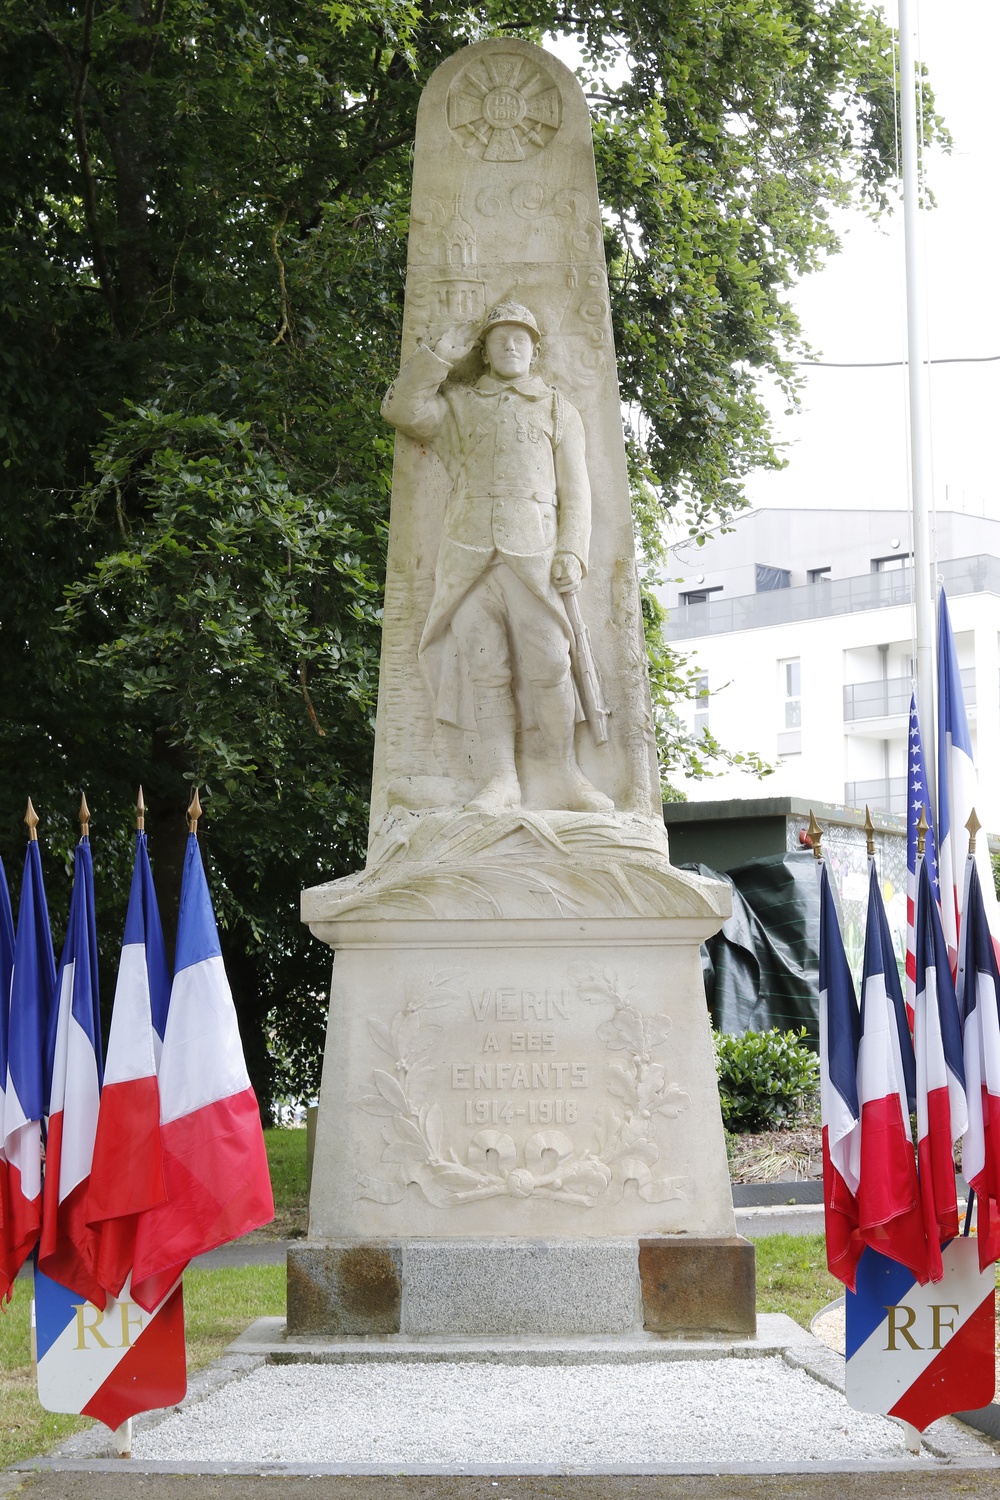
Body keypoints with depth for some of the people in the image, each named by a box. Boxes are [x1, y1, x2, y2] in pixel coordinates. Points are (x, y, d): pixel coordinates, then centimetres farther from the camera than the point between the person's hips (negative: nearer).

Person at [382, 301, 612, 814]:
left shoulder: (557, 409, 19)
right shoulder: (458, 405, 23)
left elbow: (575, 491, 11)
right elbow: (401, 408, 8)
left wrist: (571, 553, -2)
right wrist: (440, 356, 10)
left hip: (532, 556, -1)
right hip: (468, 557, 1)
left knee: (549, 666, -12)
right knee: (486, 671, -6)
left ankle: (565, 777, -4)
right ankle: (501, 780, -5)